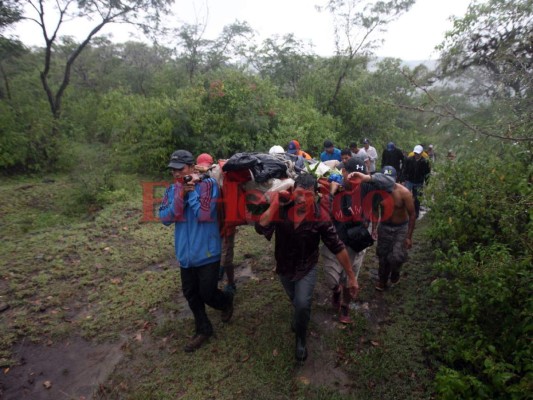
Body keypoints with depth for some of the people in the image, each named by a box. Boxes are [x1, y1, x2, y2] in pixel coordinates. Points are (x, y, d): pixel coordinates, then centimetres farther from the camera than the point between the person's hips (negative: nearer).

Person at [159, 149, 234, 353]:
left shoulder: (208, 184, -15)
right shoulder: (172, 190, 2)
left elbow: (204, 215, -23)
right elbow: (165, 218, -8)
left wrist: (191, 191, -20)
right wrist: (181, 195, -18)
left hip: (207, 252, -5)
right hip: (185, 253, 6)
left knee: (207, 293, 6)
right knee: (190, 294, 16)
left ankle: (227, 301, 41)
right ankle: (203, 330, 37)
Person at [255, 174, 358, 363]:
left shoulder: (320, 217, -25)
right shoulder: (281, 209, -22)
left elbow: (337, 247, -19)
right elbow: (261, 228, -33)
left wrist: (351, 276, -14)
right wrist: (274, 204, -42)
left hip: (307, 267, -2)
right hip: (284, 266, 3)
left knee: (302, 304, -19)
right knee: (296, 301, 24)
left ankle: (300, 338, 14)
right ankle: (300, 318, 61)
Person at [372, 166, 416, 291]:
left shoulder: (404, 192, -23)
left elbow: (412, 215, -15)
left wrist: (409, 237, -14)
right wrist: (374, 228, -5)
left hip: (401, 228, -3)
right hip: (384, 227, 3)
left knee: (396, 257, -12)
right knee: (382, 255, 12)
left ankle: (395, 272, 24)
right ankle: (382, 280, 37)